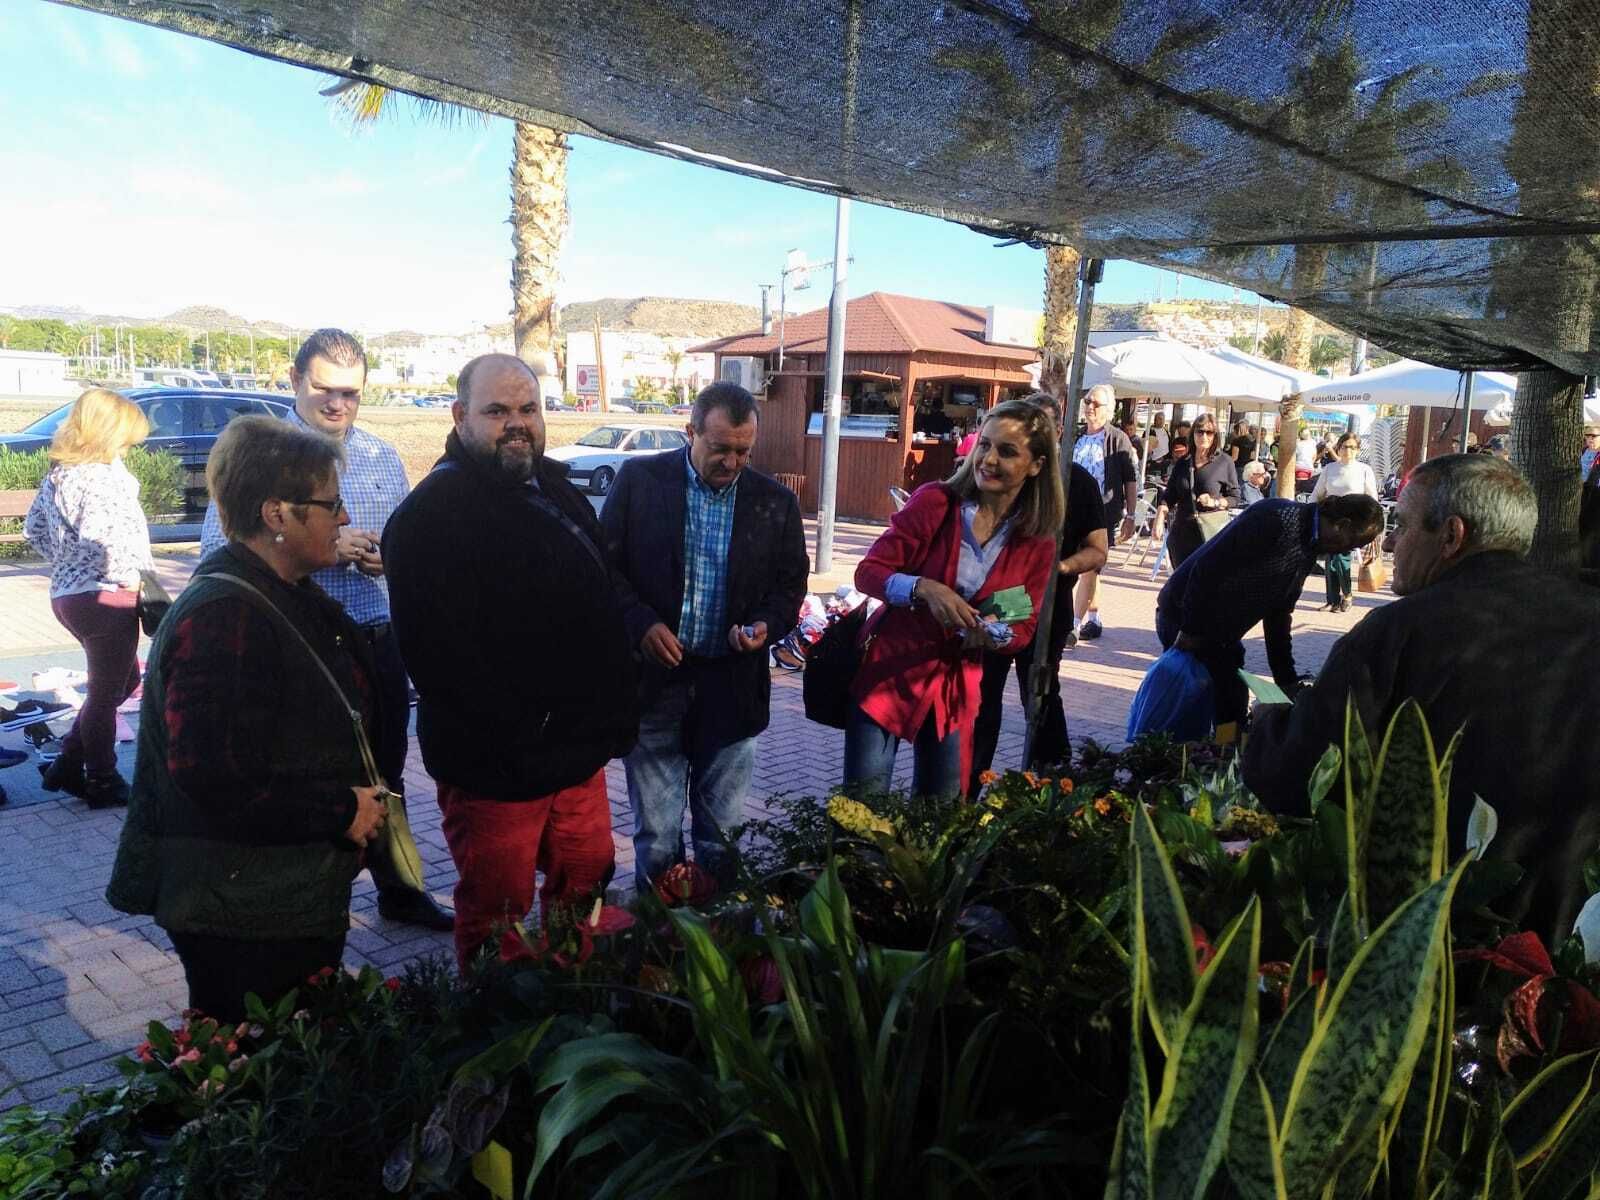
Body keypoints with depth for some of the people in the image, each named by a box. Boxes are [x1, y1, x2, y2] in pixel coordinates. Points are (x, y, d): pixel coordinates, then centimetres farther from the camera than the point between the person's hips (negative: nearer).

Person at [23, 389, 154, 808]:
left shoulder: (57, 474, 12)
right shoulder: (104, 476, -18)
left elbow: (34, 528, 20)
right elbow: (100, 538, -29)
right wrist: (130, 576, -16)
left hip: (67, 594, 9)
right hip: (104, 596, -9)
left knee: (124, 679, 23)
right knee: (106, 692, 5)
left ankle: (69, 762, 27)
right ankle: (102, 782, 18)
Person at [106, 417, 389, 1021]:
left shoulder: (293, 597, 10)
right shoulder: (221, 618, -23)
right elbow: (214, 780, -28)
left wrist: (359, 801, 9)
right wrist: (340, 811, -19)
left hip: (300, 897, 9)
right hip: (240, 919, -9)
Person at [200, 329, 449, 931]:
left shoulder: (383, 458, 10)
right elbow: (218, 547, -13)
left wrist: (389, 557, -6)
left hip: (379, 642, 5)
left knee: (385, 779, 17)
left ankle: (400, 892, 32)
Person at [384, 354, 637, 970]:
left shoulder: (559, 492, 12)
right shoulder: (430, 515, -14)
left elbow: (602, 610, 20)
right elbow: (435, 648, -23)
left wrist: (611, 719, 12)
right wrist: (518, 741, -22)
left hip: (577, 753, 8)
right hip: (495, 768, -8)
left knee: (586, 888, 20)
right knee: (496, 921, 6)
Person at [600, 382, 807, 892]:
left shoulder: (775, 501, 2)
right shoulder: (639, 479, -3)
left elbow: (791, 582, 10)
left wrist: (766, 625, -10)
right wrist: (641, 624, -15)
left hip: (731, 686, 2)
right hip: (652, 678, -1)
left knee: (722, 833, 12)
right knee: (656, 834, 9)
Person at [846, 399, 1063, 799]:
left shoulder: (1038, 543, -3)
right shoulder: (935, 501, -13)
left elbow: (1024, 626, 3)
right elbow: (868, 571, -13)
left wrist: (995, 634, -20)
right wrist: (924, 589, -31)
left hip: (956, 685, 3)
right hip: (888, 670, -3)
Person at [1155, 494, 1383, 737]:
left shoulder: (1309, 548, 8)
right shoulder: (1275, 518, -22)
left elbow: (1278, 616, 15)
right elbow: (1208, 567, -26)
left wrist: (1288, 681, 16)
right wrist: (1192, 631, -22)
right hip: (1184, 617, -9)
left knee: (1234, 703, 10)